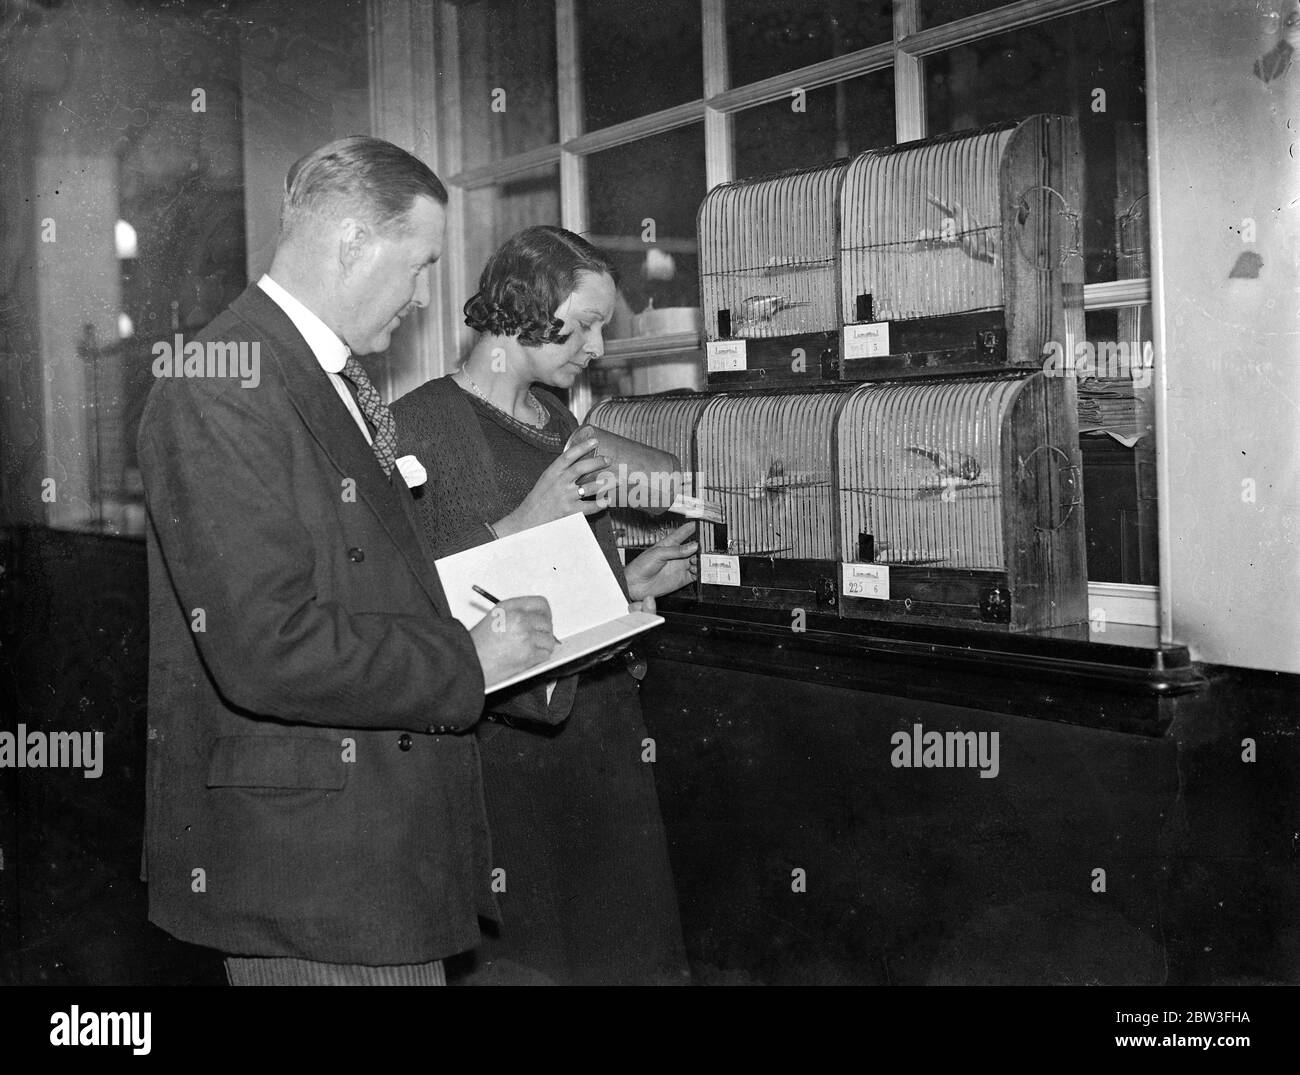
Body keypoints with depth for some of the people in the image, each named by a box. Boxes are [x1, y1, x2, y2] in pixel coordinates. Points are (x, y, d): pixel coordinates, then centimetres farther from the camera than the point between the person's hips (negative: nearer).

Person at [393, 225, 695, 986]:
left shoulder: (559, 422, 14)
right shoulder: (420, 423, -8)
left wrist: (633, 584, 9)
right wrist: (520, 524, -21)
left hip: (596, 730, 7)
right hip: (497, 744, -7)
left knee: (611, 945, 10)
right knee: (512, 956, -1)